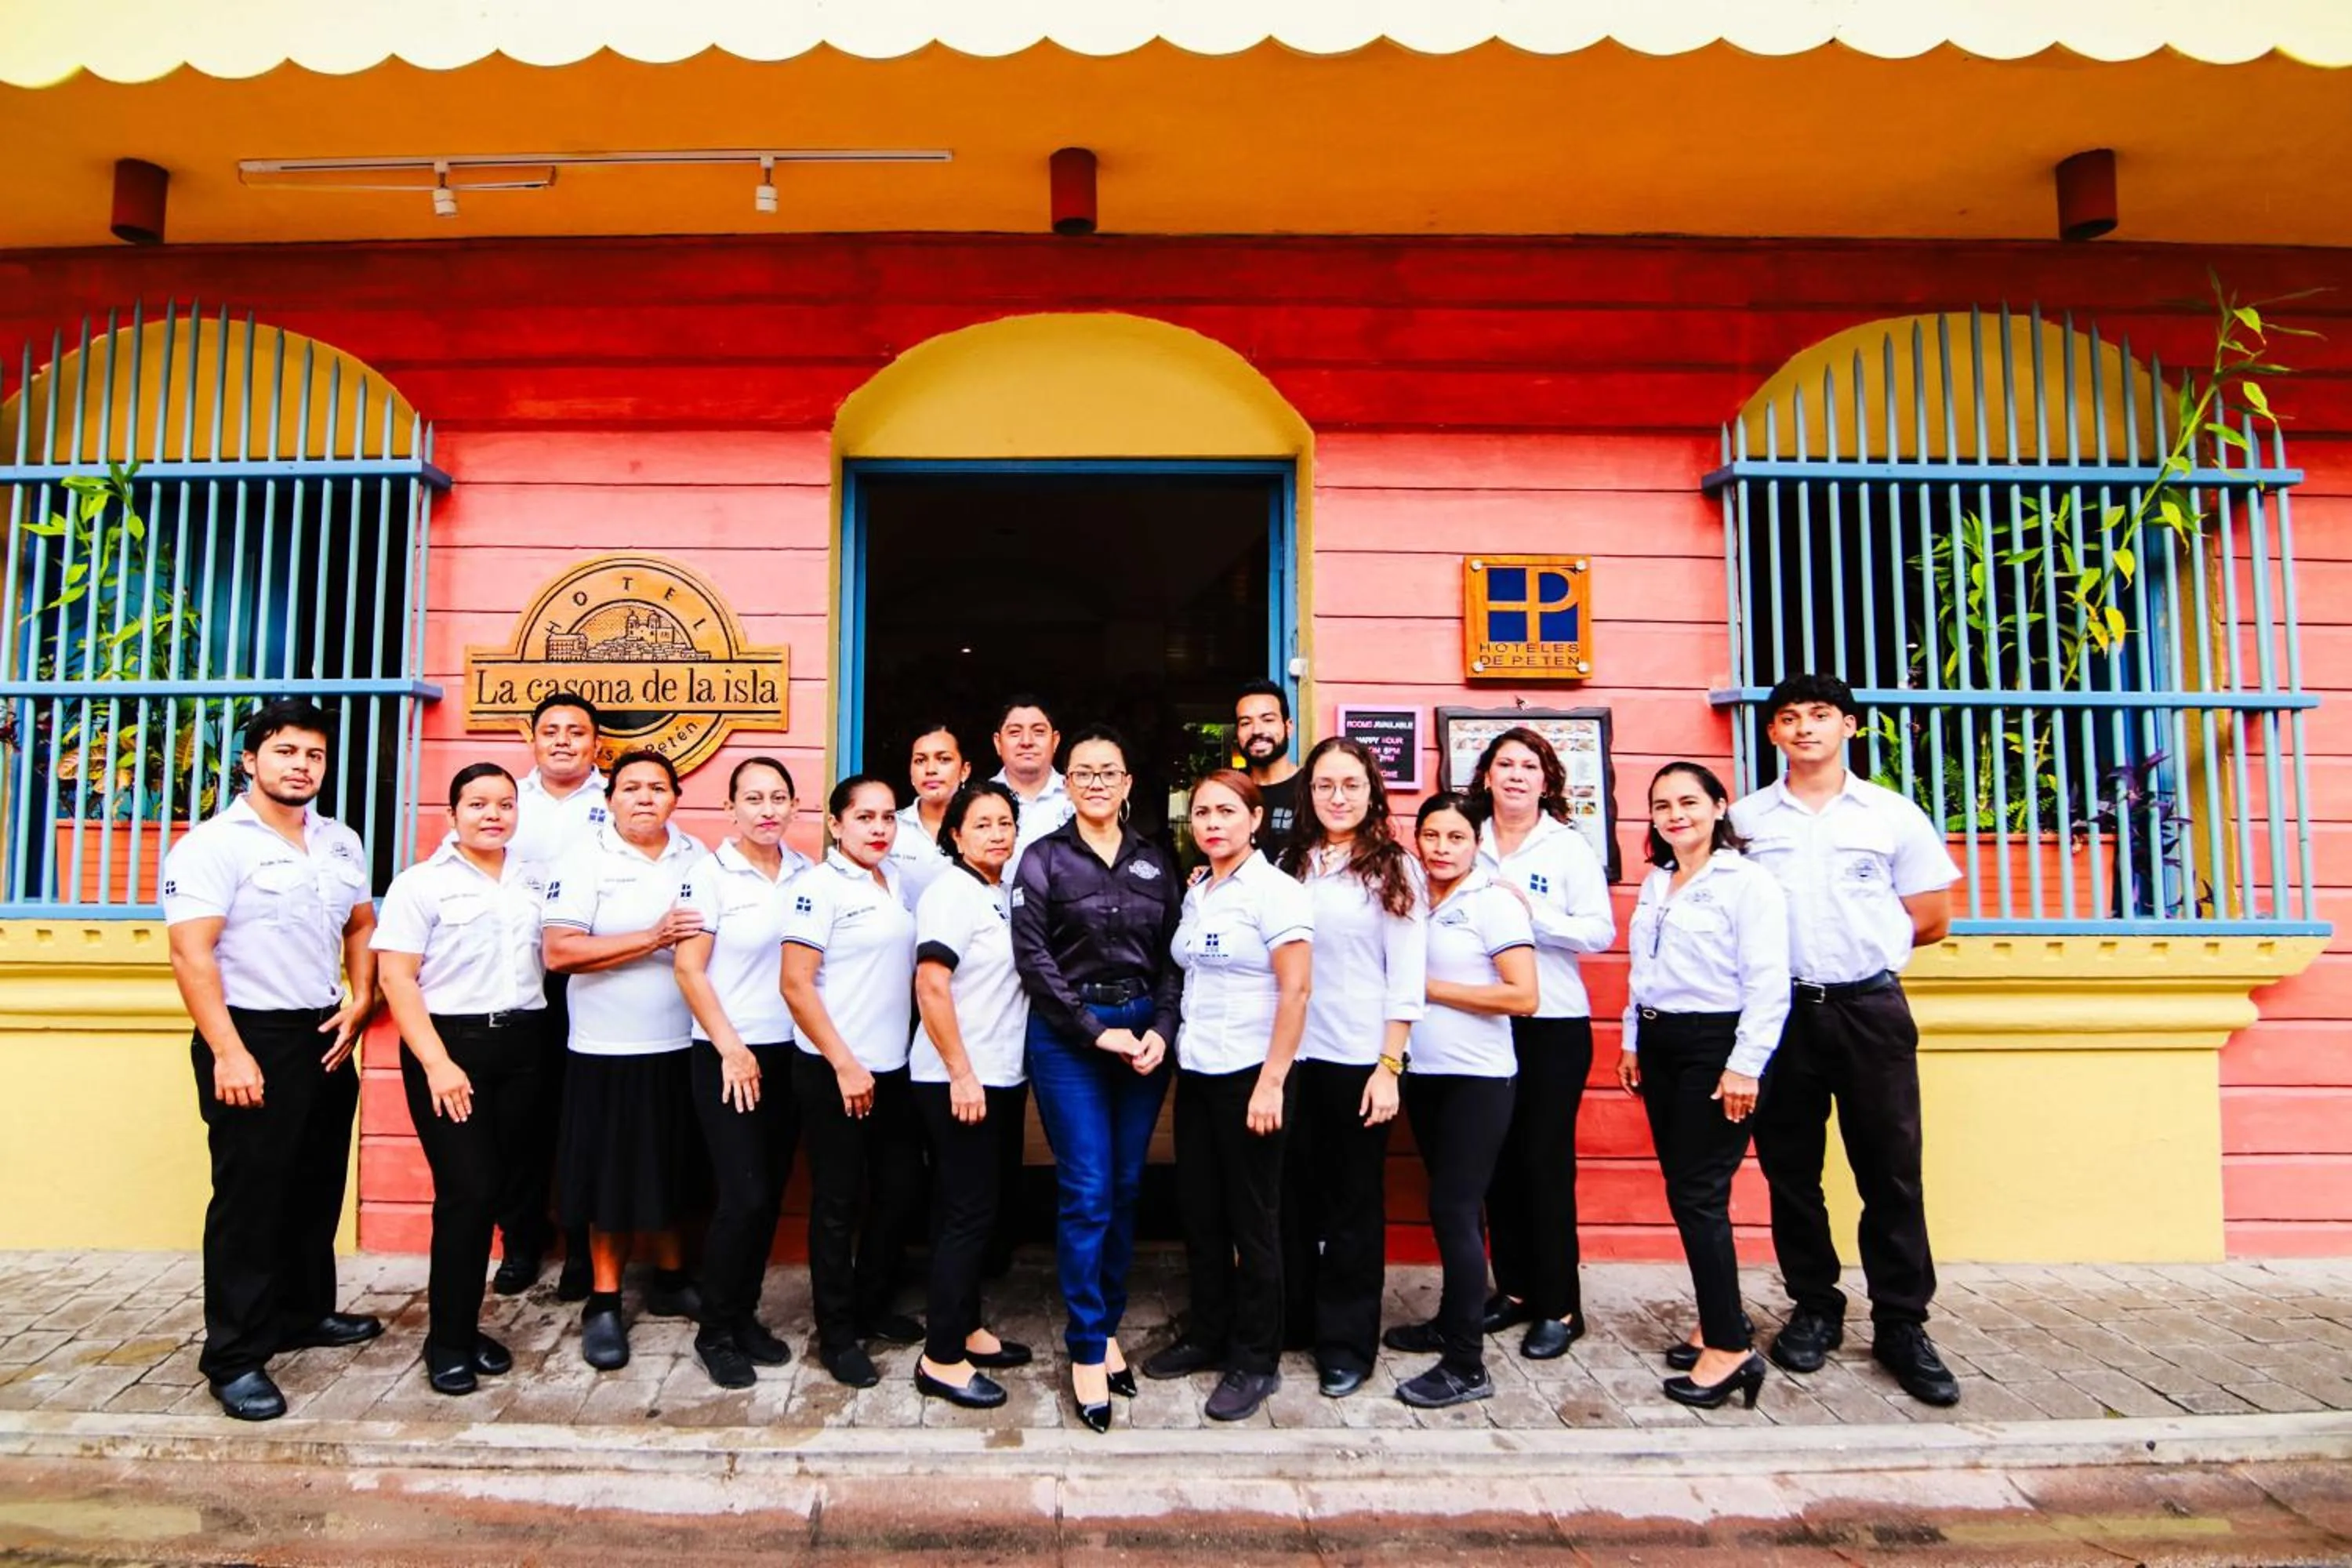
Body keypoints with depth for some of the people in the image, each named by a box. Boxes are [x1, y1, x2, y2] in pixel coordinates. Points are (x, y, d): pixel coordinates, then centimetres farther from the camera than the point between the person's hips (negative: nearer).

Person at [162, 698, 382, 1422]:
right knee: (249, 1197, 0)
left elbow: (362, 927, 20)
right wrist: (228, 1053, -21)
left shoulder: (341, 842, 10)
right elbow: (192, 955, -16)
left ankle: (305, 1312, 31)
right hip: (253, 1038, -6)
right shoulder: (212, 845, -10)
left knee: (316, 1188, 15)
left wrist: (360, 1002, 4)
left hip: (327, 1038, 7)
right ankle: (235, 1356, 10)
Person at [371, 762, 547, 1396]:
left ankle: (463, 1322, 24)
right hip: (451, 1042, -5)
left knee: (510, 1181, 7)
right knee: (469, 1190, -6)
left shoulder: (536, 879, 11)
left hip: (523, 1044, 5)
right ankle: (448, 1340, 10)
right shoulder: (422, 883, -3)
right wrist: (436, 1063, -14)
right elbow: (396, 978, -8)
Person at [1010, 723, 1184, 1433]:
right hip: (1068, 1036, -3)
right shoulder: (1044, 858, 0)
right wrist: (1097, 1031, -12)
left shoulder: (1154, 860, 10)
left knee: (1127, 1189, 10)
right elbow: (1033, 956, -8)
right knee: (1088, 1194, -4)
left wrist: (1160, 1029, -7)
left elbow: (1173, 955, 7)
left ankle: (1108, 1326, 25)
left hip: (1144, 1033, 4)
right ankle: (1087, 1350, 8)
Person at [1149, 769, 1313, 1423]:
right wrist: (1166, 1038, 7)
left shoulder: (1275, 892, -11)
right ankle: (1207, 1334, 31)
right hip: (1195, 1073, 7)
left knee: (1251, 1221, 4)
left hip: (1249, 1074, -7)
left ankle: (1256, 1360, 18)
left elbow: (1295, 991, -15)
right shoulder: (1194, 893, 10)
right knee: (1198, 1211, 14)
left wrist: (1272, 1081, -19)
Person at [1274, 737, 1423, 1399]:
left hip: (1359, 1057, -3)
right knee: (1294, 1190, 12)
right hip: (1293, 1052, 4)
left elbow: (1406, 976, -6)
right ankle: (1292, 1318, 29)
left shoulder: (1394, 868, -3)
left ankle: (1346, 1342, 21)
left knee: (1353, 1199, 7)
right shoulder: (1289, 864, 8)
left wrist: (1389, 1067, -11)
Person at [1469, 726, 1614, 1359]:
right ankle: (1513, 1289, 25)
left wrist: (1529, 912, -19)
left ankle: (1559, 1306, 13)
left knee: (1546, 1161, 1)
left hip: (1553, 1024, -3)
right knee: (1498, 1160, 10)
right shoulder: (1469, 845, 6)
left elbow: (1600, 931, -10)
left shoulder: (1569, 847, -2)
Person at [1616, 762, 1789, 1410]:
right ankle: (1719, 1315, 25)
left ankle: (1730, 1348, 2)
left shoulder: (1748, 882, -11)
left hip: (1715, 1045, -7)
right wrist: (1632, 1040, 17)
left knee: (1698, 1195, -7)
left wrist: (1744, 1066, -18)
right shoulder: (1655, 884, 13)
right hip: (1659, 1044, 8)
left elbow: (1768, 986, -15)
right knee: (1683, 1191, 11)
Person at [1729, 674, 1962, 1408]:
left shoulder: (1892, 814, 5)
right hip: (1783, 1010, 1)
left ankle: (1902, 1326, 15)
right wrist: (1781, 952, -3)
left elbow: (1932, 918, 8)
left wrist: (1862, 944, 5)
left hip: (1871, 1008, -1)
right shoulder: (1745, 818, 6)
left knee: (1890, 1171, 2)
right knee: (1789, 1169, 8)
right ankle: (1815, 1310, 23)